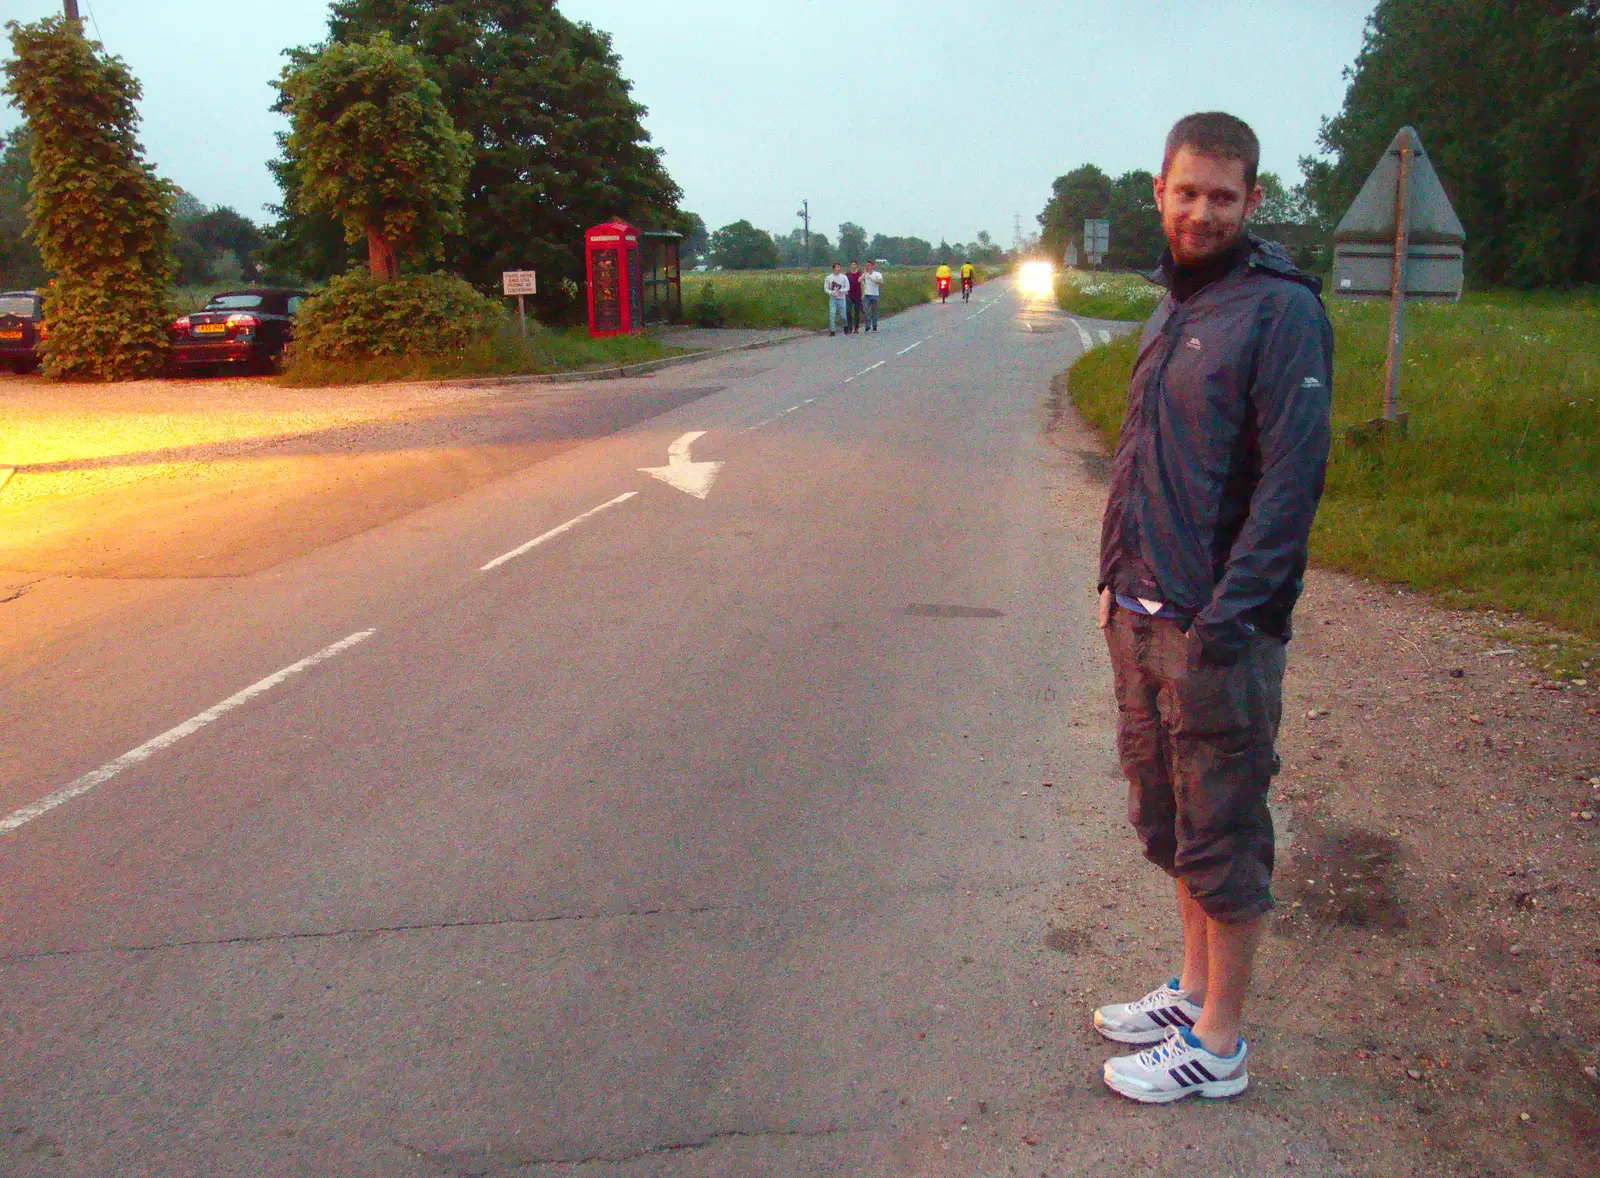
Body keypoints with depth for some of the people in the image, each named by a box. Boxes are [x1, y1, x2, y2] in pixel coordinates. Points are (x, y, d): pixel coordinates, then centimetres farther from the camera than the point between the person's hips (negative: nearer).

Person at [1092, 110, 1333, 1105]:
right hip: (1142, 620, 8)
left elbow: (1292, 481, -19)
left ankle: (1218, 1045, 20)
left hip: (1217, 630, -8)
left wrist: (1222, 621, -22)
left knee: (1221, 839, 4)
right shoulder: (1172, 311, 14)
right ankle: (1197, 991, 37)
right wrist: (1117, 578, 14)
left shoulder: (1282, 312, -12)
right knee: (1169, 820, 19)